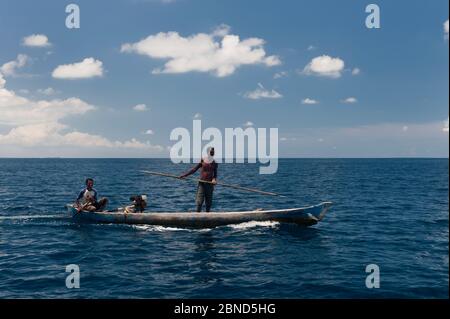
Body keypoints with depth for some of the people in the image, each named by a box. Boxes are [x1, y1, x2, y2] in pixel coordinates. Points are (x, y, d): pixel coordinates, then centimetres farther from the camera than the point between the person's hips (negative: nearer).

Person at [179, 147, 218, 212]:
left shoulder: (214, 163, 6)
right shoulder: (202, 161, 1)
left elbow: (215, 174, 10)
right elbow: (194, 169, 2)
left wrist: (214, 179, -13)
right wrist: (185, 175, -5)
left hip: (210, 184, 2)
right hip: (202, 183, -2)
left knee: (209, 201, 5)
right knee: (199, 200, -7)